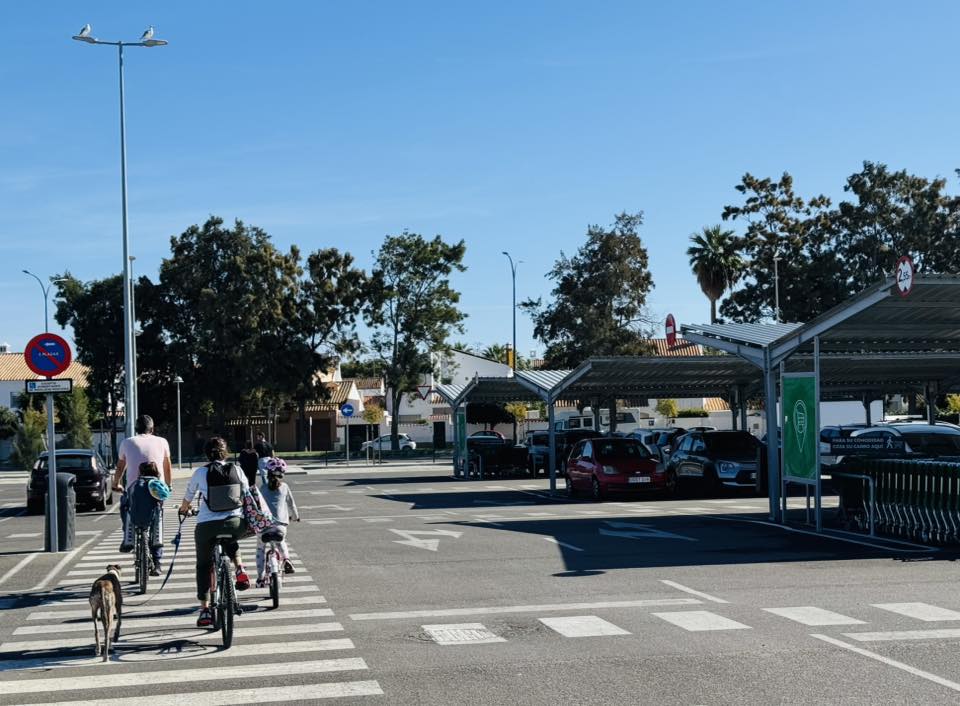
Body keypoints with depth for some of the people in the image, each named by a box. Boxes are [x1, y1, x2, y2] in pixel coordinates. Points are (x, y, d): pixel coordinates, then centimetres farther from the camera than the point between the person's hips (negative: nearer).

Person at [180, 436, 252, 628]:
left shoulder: (200, 472, 1)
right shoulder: (236, 470, 4)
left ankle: (205, 610, 12)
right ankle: (240, 570, 10)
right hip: (235, 524, 2)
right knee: (231, 543, 36)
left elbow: (187, 498, 16)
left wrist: (184, 509, 39)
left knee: (203, 565, 16)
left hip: (207, 525, -1)